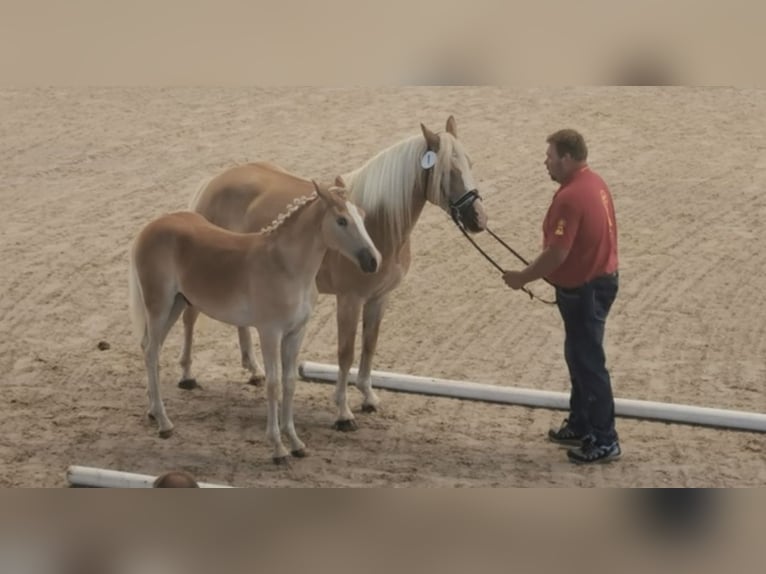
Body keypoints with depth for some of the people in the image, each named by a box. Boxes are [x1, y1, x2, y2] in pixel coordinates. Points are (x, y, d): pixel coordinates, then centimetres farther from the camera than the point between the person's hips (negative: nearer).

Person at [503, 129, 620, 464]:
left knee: (588, 362, -2)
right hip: (599, 279, 10)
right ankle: (580, 426, 32)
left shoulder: (570, 197, -25)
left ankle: (604, 441, 5)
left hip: (584, 290, -10)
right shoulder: (593, 183, 6)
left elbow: (557, 253, -28)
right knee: (579, 357, 20)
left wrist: (523, 278, -15)